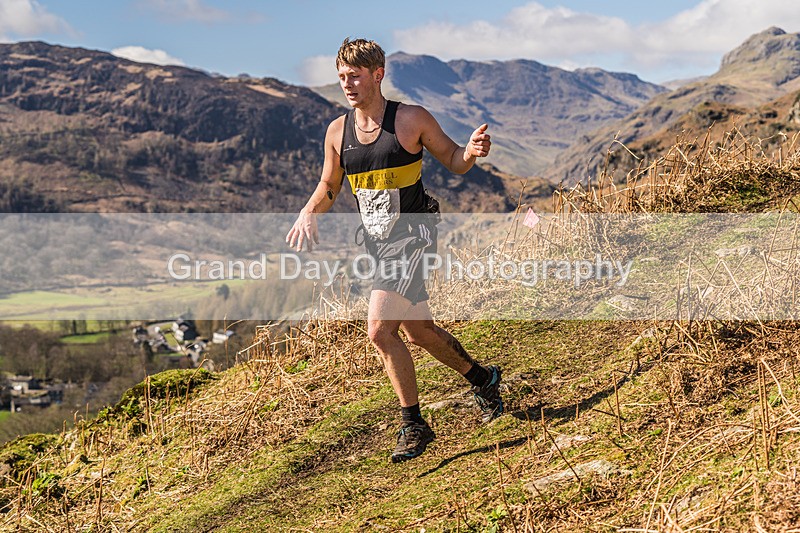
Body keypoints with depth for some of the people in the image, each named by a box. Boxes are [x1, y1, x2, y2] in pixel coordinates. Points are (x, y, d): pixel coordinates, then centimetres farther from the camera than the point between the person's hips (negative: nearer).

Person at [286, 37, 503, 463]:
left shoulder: (411, 119, -9)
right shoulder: (337, 132, 4)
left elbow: (453, 161, 2)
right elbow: (329, 186, 16)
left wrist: (473, 151, -20)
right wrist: (308, 213, -4)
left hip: (412, 236, -6)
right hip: (378, 242, 6)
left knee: (380, 329, -16)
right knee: (419, 332, 13)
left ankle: (413, 425, 1)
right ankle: (484, 380, 36)